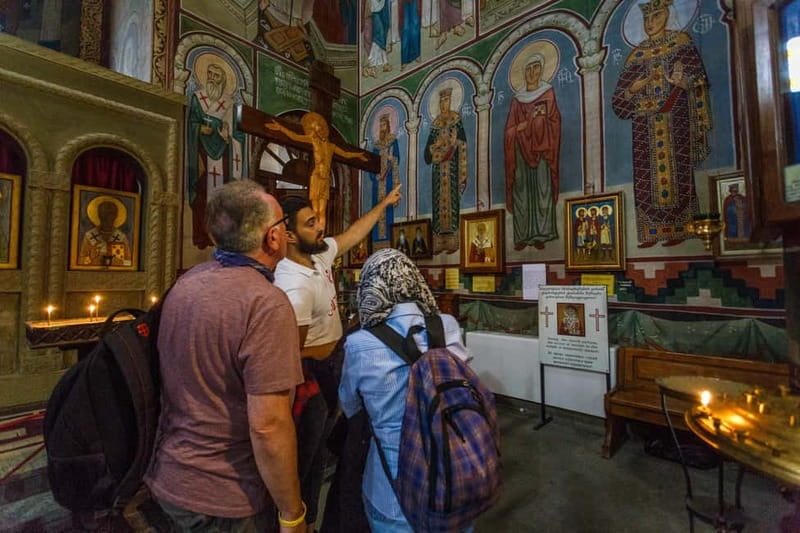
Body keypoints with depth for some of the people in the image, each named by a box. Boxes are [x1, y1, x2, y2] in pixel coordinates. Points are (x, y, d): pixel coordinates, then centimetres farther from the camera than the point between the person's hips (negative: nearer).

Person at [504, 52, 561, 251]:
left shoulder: (548, 93, 8)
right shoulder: (517, 99, 12)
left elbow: (554, 124, 0)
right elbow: (509, 131, 6)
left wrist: (533, 120, -9)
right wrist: (520, 127, -9)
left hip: (540, 149, -1)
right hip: (521, 151, 2)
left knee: (542, 190, -6)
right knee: (521, 192, -2)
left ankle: (539, 235, -3)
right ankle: (522, 236, 1)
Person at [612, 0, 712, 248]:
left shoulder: (681, 42, 8)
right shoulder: (638, 53, 15)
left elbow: (695, 77, 0)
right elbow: (622, 94, 9)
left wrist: (682, 81, -21)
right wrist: (634, 89, -11)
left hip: (674, 119, -2)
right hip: (646, 121, 3)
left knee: (673, 170, -7)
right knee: (647, 174, -3)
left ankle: (677, 229, -2)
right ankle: (652, 232, 0)